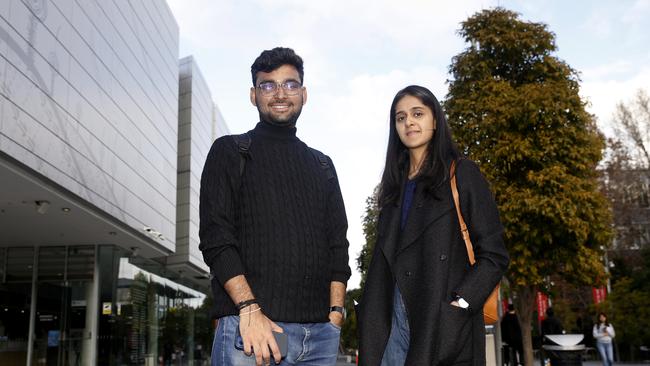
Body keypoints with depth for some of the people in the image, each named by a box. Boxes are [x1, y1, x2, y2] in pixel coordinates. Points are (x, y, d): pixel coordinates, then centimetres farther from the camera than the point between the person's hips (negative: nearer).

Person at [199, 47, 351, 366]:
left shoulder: (322, 166, 20)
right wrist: (249, 309, -14)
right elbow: (215, 237, -4)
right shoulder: (230, 152, 7)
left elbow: (337, 243, 16)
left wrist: (335, 311, 3)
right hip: (250, 327, -4)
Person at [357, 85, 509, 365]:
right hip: (392, 320, 5)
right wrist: (371, 319, 5)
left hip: (444, 325, -4)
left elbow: (493, 255, -4)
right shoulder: (395, 185, 17)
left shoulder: (461, 174, 2)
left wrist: (460, 303, -16)